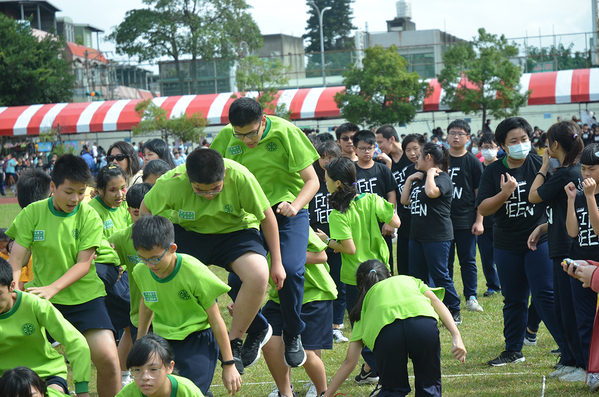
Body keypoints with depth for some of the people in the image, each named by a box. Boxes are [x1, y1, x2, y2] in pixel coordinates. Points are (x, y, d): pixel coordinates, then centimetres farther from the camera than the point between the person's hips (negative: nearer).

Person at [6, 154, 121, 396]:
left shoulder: (89, 217, -6)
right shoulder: (32, 213, -4)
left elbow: (83, 264, -11)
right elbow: (16, 260, -3)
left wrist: (53, 288, -26)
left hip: (85, 297, -1)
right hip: (44, 299, 1)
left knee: (108, 359, -16)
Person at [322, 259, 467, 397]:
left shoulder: (366, 298, 35)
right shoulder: (410, 280, 40)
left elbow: (349, 361, 31)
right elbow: (435, 301, 17)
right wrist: (456, 336, 7)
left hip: (386, 331, 0)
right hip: (424, 323, 0)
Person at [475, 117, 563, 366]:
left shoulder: (541, 165, -4)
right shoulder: (492, 172, 2)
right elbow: (482, 209, -5)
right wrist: (504, 194, -21)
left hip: (539, 241, -3)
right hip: (507, 245, 3)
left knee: (545, 295, -10)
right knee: (513, 299, 13)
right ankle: (513, 350, 24)